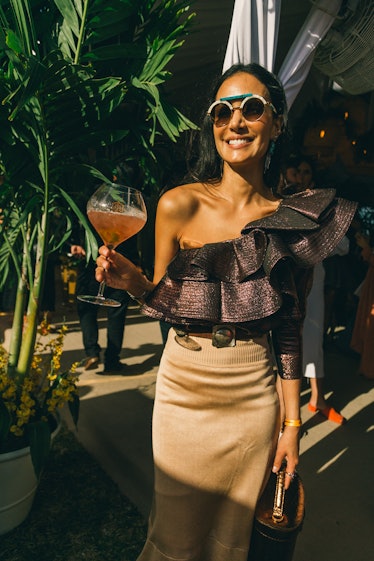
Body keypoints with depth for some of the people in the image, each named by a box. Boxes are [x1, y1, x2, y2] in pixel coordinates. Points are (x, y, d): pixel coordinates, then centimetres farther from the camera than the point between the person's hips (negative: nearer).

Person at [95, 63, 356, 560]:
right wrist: (129, 280, -22)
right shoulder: (179, 205, -10)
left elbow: (289, 329, 0)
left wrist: (292, 422, 2)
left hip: (255, 392, 1)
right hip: (185, 384, -1)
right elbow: (162, 301, -1)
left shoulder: (293, 220, -5)